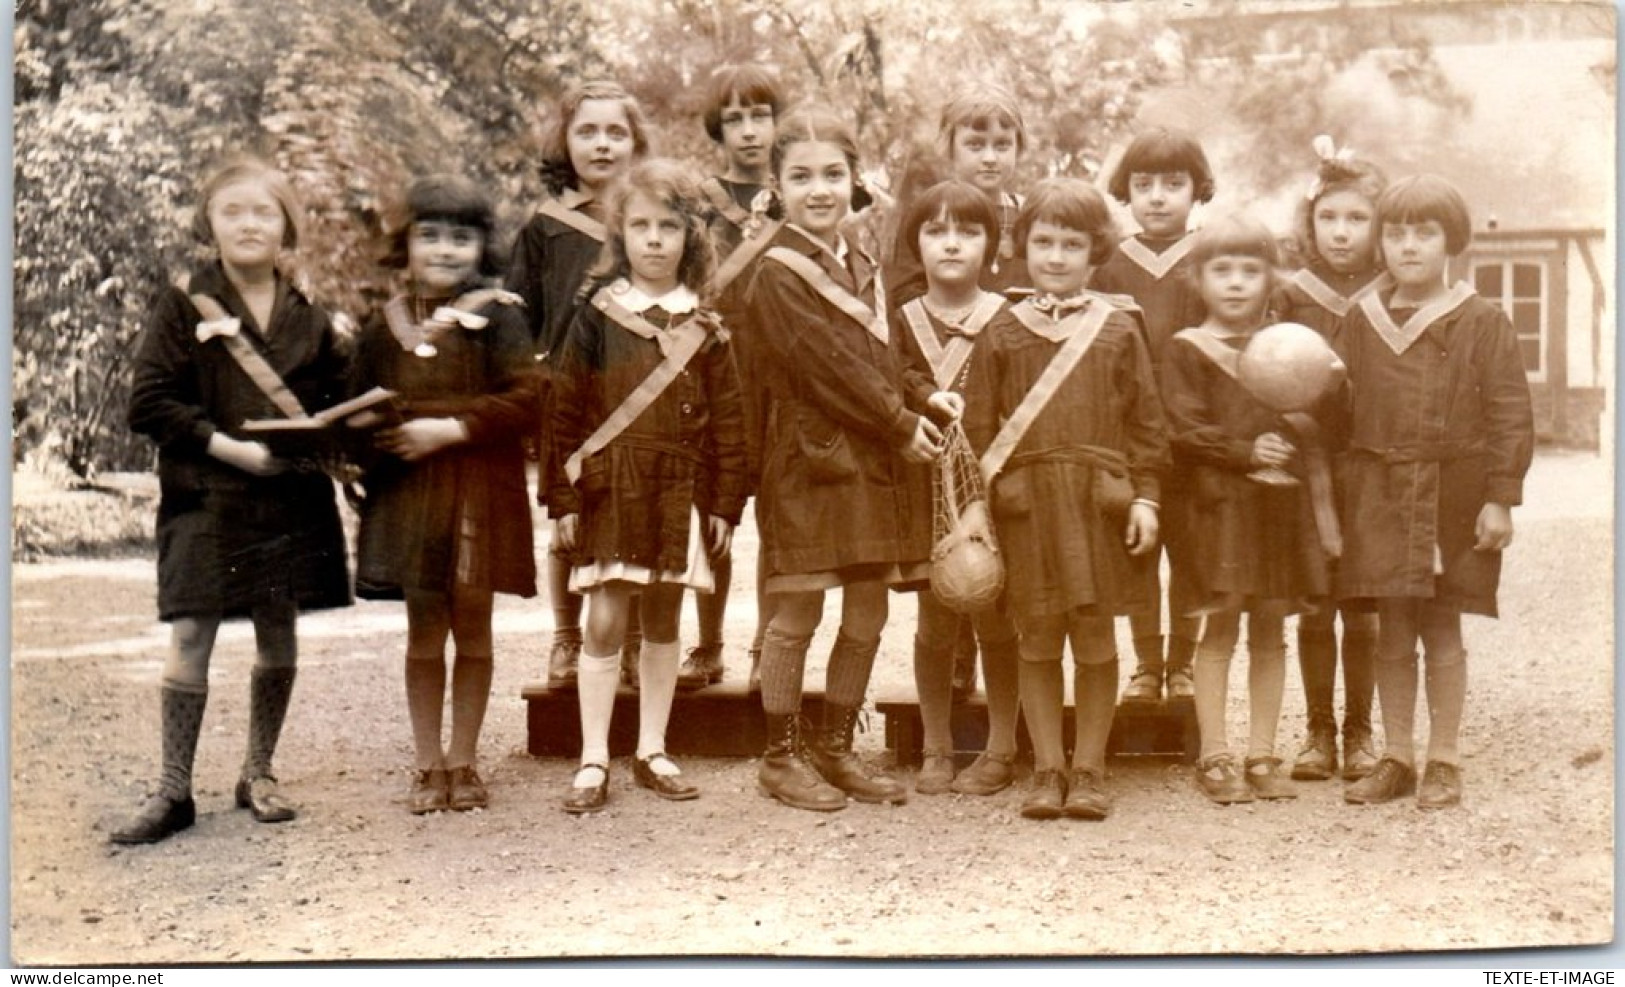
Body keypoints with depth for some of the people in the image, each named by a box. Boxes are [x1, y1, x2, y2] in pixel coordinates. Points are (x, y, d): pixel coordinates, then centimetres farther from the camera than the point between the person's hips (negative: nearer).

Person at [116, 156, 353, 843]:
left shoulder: (309, 318, 9)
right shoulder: (182, 306, -2)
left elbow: (341, 399, 17)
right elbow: (149, 403, -8)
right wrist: (229, 447, -16)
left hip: (290, 499, 3)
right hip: (205, 498, -3)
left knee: (278, 640, 9)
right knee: (190, 639, -6)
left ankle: (258, 774, 24)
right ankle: (174, 791, 3)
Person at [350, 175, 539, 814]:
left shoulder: (498, 318, -3)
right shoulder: (385, 326, 7)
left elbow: (526, 399, -12)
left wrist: (451, 429, -18)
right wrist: (370, 439, -6)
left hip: (479, 495, -2)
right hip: (407, 498, 2)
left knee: (472, 629, 7)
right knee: (424, 633, 7)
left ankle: (463, 761, 20)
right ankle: (428, 765, 18)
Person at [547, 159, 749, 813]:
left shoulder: (705, 331, 3)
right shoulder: (596, 319, -1)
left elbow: (728, 423, 5)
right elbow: (566, 414, 0)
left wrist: (725, 505, 2)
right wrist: (564, 498, -4)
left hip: (679, 495, 2)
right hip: (609, 490, -2)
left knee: (663, 623, 11)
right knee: (604, 624, -4)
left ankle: (652, 753, 21)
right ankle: (593, 763, 3)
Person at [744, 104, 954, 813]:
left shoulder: (861, 269, 17)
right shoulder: (777, 274, -9)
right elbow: (828, 364, -15)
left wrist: (923, 399, -2)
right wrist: (901, 425, -14)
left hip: (875, 460, 8)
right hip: (810, 455, -7)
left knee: (868, 615, 10)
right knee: (797, 614, 0)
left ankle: (836, 749, 23)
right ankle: (781, 757, 13)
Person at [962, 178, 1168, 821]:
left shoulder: (1118, 331, 5)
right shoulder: (1003, 334, 5)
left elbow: (1145, 422, 7)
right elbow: (978, 425, 6)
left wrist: (1145, 497, 0)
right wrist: (976, 502, 0)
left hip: (1099, 502, 0)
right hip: (1025, 502, 0)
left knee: (1095, 639, 4)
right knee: (1038, 641, 5)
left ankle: (1089, 769, 16)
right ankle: (1047, 769, 16)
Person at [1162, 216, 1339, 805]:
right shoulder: (1187, 350, 2)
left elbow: (1318, 421, 12)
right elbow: (1185, 430, -7)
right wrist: (1246, 452, -15)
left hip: (1281, 500, 4)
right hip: (1217, 502, -4)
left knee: (1271, 629, 7)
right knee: (1221, 627, -3)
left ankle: (1262, 754, 14)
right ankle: (1214, 757, 4)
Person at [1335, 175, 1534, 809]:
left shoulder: (1482, 322, -1)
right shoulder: (1361, 323, 7)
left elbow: (1510, 415, -3)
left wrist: (1500, 500, -9)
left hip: (1454, 495, -2)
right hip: (1378, 497, 2)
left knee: (1442, 631, 3)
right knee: (1392, 633, 6)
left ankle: (1444, 762, 14)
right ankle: (1395, 759, 16)